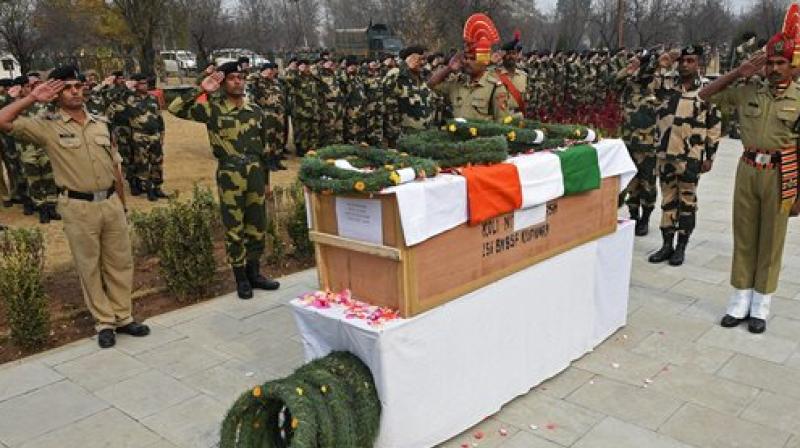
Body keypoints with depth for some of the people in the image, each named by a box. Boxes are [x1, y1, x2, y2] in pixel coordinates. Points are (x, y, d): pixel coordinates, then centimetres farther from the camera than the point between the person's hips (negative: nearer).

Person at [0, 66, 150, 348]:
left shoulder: (100, 124, 8)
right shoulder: (47, 126, -4)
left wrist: (122, 203, 15)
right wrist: (33, 98, -11)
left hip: (111, 202, 4)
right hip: (78, 207, -4)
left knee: (120, 262, 10)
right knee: (89, 266, 7)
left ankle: (123, 317, 23)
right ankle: (104, 322, 19)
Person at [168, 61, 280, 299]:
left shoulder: (256, 110, 8)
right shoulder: (213, 108, -3)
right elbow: (175, 109, -12)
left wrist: (266, 179, 13)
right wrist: (201, 90, -15)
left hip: (256, 174, 4)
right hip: (230, 176, -4)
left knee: (257, 226, 11)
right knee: (234, 229, 4)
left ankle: (254, 273, 27)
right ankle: (241, 278, 17)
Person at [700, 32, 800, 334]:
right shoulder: (749, 92, 4)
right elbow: (706, 95, 9)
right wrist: (739, 73, -3)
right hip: (747, 169, 3)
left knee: (771, 240, 6)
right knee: (744, 236, 9)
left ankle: (761, 306, 18)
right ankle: (740, 301, 20)